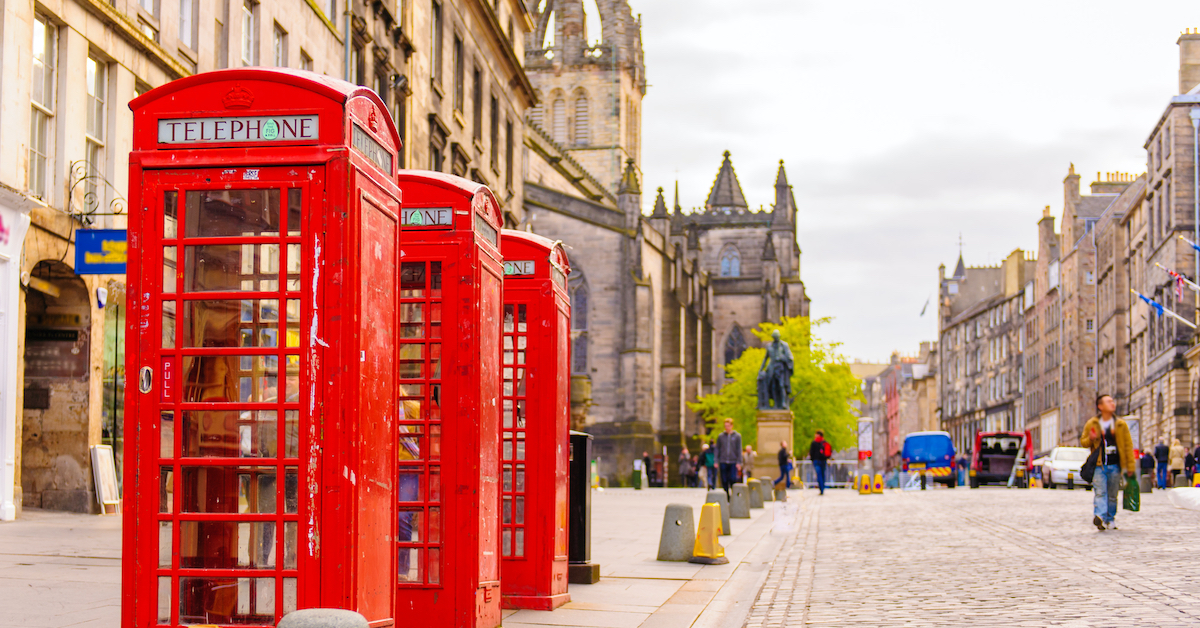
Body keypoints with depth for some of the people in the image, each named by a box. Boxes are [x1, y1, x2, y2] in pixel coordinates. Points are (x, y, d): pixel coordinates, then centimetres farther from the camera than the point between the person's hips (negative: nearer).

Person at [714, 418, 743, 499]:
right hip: (723, 462, 2)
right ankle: (727, 497, 11)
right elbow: (717, 449, 10)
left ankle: (734, 495, 3)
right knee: (724, 481, 2)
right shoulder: (720, 436, 7)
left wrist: (739, 462, -3)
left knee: (733, 479, -11)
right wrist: (716, 461, 3)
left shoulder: (737, 436, 4)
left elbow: (739, 450, 4)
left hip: (733, 462, -2)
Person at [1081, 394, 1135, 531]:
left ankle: (1110, 519, 18)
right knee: (1100, 492, -16)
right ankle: (1099, 516, -31)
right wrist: (1090, 439, -11)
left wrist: (1130, 467, 3)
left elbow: (1128, 445, 8)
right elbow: (1083, 441, 13)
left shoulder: (1121, 425, 8)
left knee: (1112, 495, 7)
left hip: (1115, 466, 2)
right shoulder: (1092, 424, 5)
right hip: (1098, 465, -2)